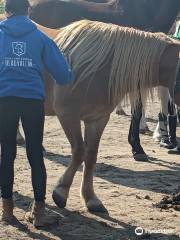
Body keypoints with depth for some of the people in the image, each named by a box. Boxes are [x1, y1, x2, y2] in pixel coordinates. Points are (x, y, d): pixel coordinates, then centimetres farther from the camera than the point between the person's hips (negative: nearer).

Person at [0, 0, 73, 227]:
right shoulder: (40, 37, 8)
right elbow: (62, 73, 5)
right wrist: (68, 78, 27)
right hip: (34, 99, 0)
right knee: (36, 154, 5)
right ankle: (39, 209, 5)